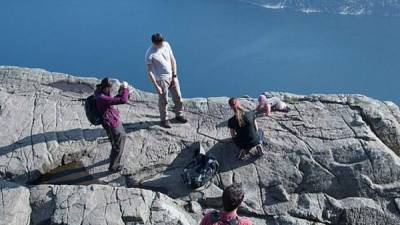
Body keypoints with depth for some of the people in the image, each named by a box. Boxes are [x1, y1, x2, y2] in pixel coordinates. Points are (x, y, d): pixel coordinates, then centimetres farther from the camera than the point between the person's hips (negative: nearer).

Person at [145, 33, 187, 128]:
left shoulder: (166, 45, -8)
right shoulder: (150, 54, -23)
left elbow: (173, 60, 1)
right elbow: (150, 72, -17)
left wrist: (175, 76, -1)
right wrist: (156, 86, -17)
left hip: (172, 76, 5)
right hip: (161, 79, -5)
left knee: (178, 97, 16)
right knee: (163, 101, 8)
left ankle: (179, 115, 37)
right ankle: (164, 120, 29)